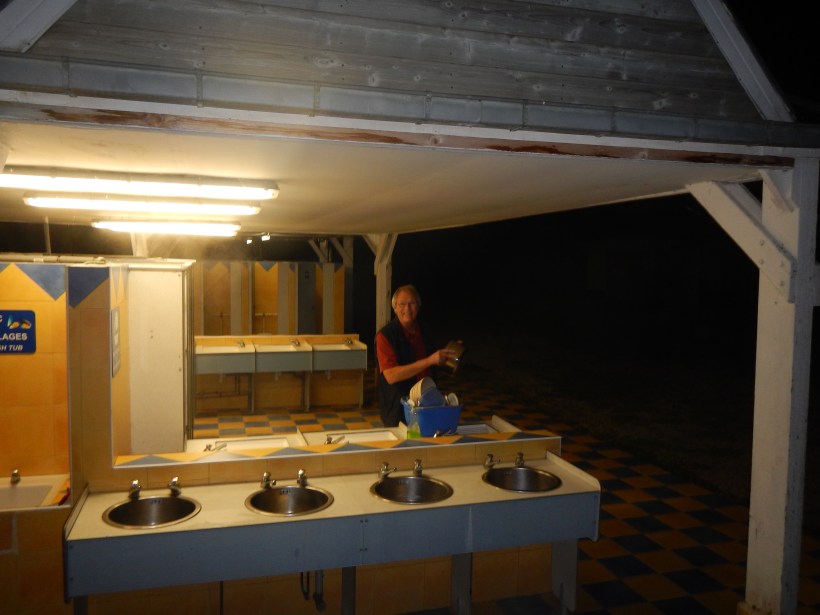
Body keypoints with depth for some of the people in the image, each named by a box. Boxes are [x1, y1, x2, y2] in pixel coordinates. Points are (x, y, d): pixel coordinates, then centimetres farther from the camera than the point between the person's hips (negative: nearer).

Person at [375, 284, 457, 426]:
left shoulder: (421, 331, 6)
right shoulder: (385, 335, -15)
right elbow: (391, 375, -26)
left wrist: (445, 356, 3)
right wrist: (429, 360, -29)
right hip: (398, 410, -6)